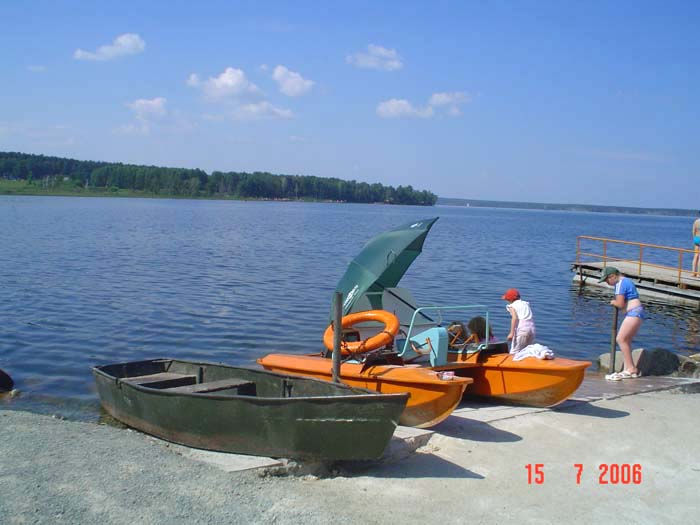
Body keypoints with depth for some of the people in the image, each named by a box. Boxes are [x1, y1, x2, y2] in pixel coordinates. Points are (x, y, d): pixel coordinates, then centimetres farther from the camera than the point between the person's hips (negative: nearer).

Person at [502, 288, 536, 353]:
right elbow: (532, 318, 13)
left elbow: (515, 318, -12)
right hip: (532, 328, 6)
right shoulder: (525, 304, 20)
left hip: (521, 329, -6)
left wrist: (511, 333, -17)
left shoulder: (512, 306, 4)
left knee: (514, 352, -4)